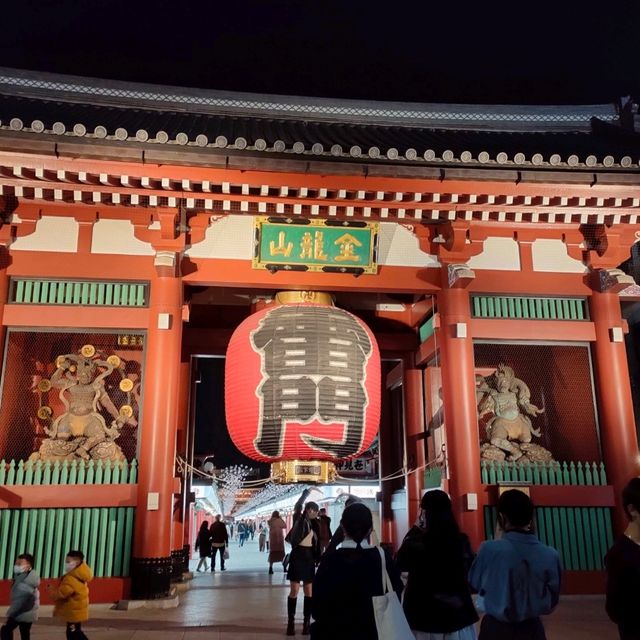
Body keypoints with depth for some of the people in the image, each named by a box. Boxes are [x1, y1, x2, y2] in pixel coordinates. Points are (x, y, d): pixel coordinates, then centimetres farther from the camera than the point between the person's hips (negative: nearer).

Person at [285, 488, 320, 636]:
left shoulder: (313, 524, 10)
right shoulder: (299, 519, -3)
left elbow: (316, 543, 11)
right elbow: (297, 506, -21)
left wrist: (318, 559, 6)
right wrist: (306, 492, -24)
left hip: (309, 557, 5)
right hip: (297, 555, -5)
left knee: (309, 591, 5)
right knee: (294, 591, -4)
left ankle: (307, 622, 13)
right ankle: (291, 622, 6)